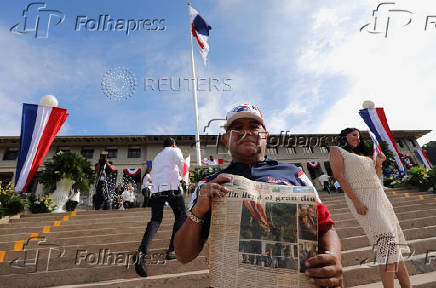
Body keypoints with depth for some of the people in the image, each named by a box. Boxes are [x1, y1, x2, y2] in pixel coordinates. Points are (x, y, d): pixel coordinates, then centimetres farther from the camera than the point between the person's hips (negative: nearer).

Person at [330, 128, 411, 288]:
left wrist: (379, 164, 9)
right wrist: (356, 201, -18)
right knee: (386, 239, -18)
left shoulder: (365, 154, 27)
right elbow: (339, 176, -9)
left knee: (395, 240, 4)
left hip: (380, 197, 8)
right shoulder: (337, 151, 5)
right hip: (361, 199, -8)